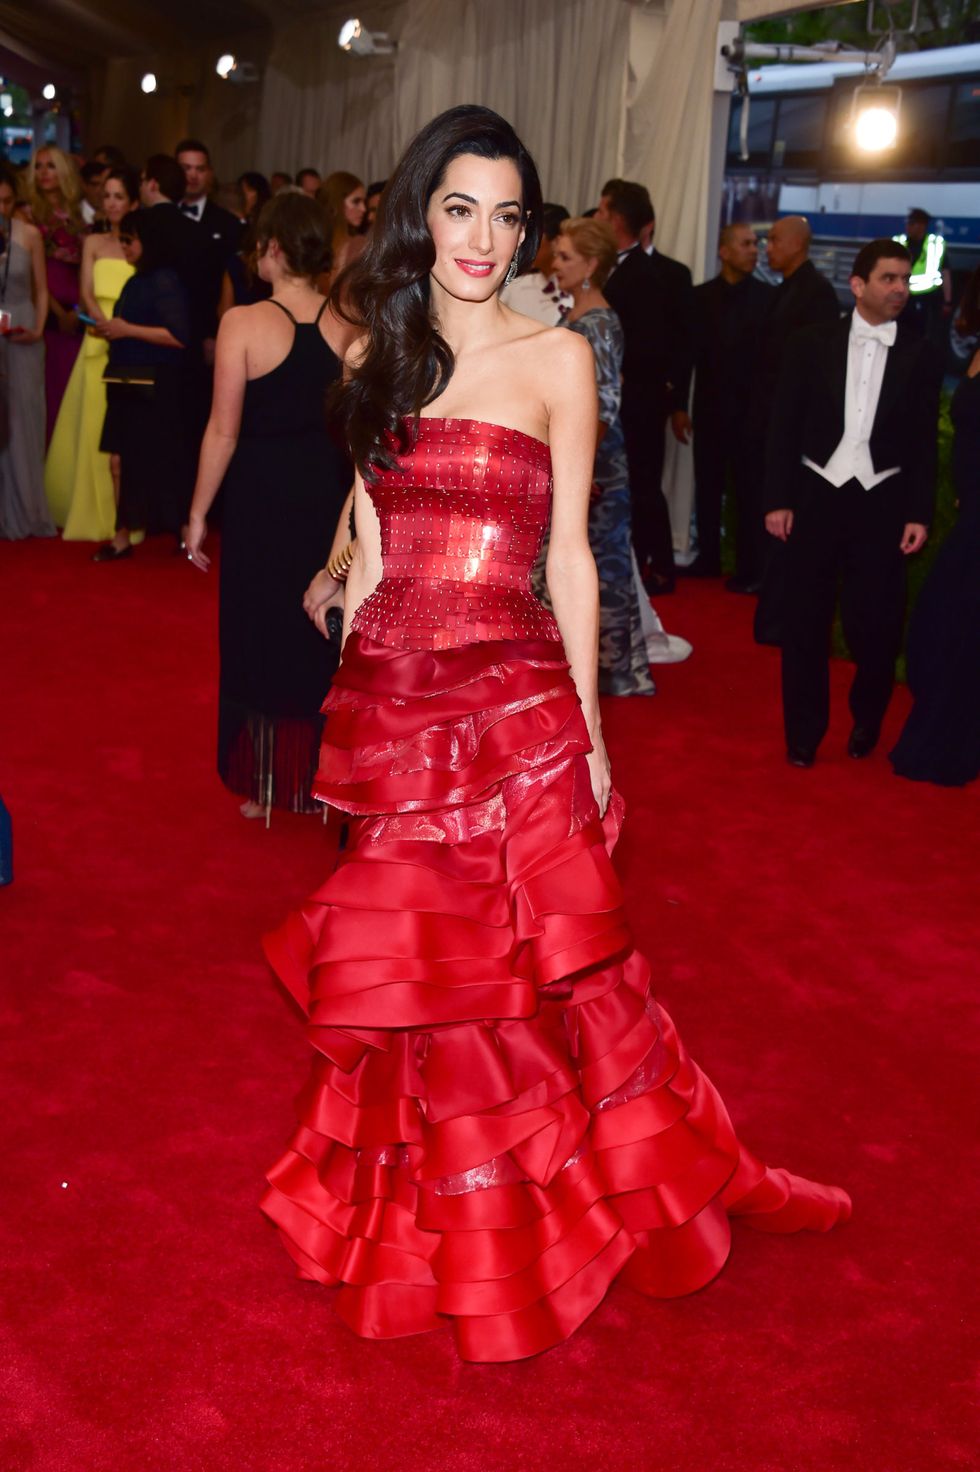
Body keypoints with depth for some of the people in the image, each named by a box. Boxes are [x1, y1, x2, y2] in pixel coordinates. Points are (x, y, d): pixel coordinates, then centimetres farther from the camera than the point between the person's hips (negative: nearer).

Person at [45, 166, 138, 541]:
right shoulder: (93, 243, 11)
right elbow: (87, 294, 2)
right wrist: (109, 327, -16)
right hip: (99, 344, 3)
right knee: (95, 425, 3)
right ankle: (95, 513, 11)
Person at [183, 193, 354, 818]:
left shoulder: (243, 322, -14)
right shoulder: (348, 324, -4)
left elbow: (224, 432, -13)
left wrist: (199, 513, -3)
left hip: (261, 497, -3)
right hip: (330, 493, 3)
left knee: (259, 635, 13)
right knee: (325, 639, 17)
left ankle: (264, 785, 23)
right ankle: (321, 777, 29)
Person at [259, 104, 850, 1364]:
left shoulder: (556, 358, 0)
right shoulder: (376, 360, 10)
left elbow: (571, 554, -1)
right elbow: (369, 556, 11)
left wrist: (589, 729, -4)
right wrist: (346, 704, 9)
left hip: (514, 704, -3)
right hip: (387, 704, 3)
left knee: (528, 972, 5)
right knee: (408, 967, 12)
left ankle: (552, 1214, 30)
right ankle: (433, 1232, 34)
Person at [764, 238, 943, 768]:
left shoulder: (921, 356, 1)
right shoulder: (812, 345, 0)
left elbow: (924, 442, 2)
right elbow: (784, 427, 1)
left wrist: (919, 514, -3)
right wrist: (778, 499, -4)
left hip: (881, 504, 0)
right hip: (816, 496, 0)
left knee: (876, 624, 2)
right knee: (806, 620, 7)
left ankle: (867, 720, 28)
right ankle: (804, 732, 22)